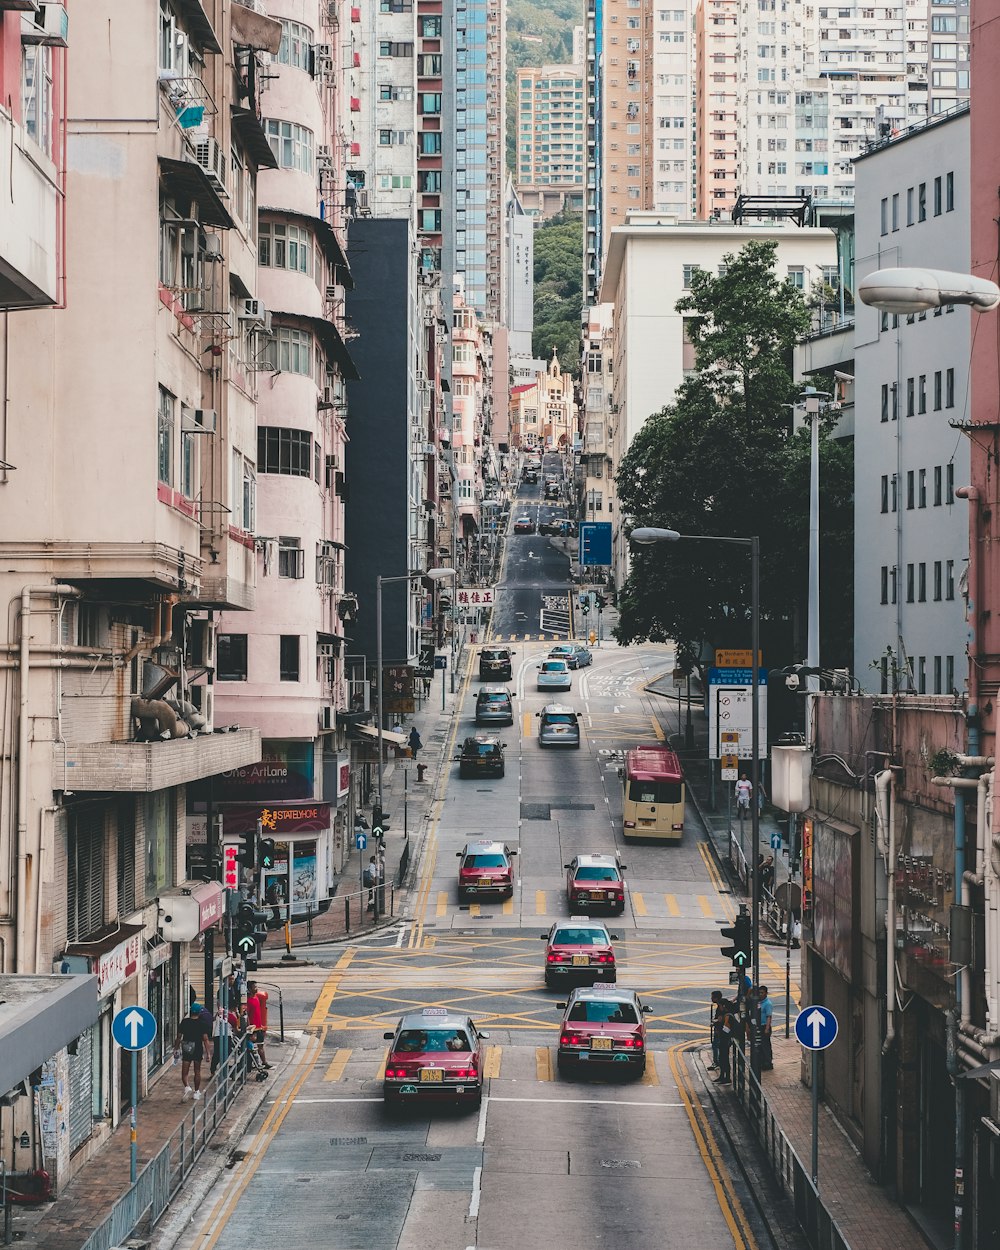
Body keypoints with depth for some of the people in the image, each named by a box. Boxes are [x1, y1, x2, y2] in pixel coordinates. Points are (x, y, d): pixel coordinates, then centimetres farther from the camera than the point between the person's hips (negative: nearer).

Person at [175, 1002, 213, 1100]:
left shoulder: (184, 1022, -3)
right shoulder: (202, 1024, -7)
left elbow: (179, 1037, 0)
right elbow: (205, 1039, -11)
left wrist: (176, 1047, 14)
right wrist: (208, 1052, -8)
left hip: (186, 1049, 0)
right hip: (198, 1049, 0)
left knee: (184, 1072, 1)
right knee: (197, 1072, 14)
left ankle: (187, 1087, -24)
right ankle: (196, 1092, 19)